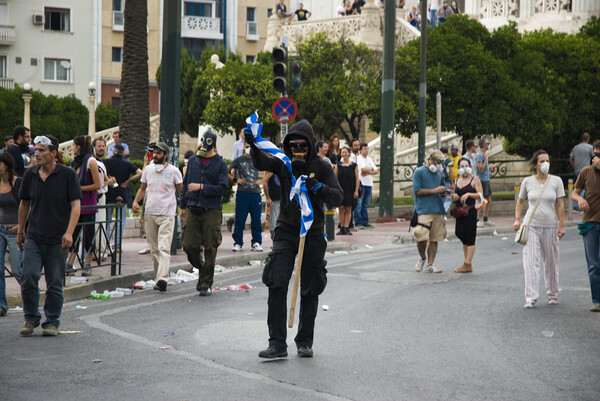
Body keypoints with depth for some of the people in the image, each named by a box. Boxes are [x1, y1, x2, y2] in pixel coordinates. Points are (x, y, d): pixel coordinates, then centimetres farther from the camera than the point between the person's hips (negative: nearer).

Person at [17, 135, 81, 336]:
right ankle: (31, 318, 10)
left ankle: (52, 322, 16)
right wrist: (20, 231, 18)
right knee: (29, 277, -7)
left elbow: (76, 205, -7)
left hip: (57, 239, -2)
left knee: (55, 282, 3)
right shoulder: (30, 174, 4)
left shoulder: (67, 174, -6)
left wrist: (69, 232, -17)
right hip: (33, 237, 2)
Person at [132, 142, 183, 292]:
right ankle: (157, 277, 16)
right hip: (150, 213, 5)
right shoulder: (148, 169, 11)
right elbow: (142, 188, 21)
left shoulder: (173, 171, -1)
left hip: (167, 214, -5)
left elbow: (181, 191, 5)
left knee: (164, 248, -16)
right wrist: (136, 201, 4)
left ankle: (162, 279, -26)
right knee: (154, 249, 8)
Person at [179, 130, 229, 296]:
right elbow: (186, 183, 17)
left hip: (211, 211, -3)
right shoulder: (193, 160, 10)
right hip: (192, 209, 3)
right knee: (189, 245, -1)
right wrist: (182, 206, 14)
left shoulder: (220, 164, -2)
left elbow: (223, 189, -8)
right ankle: (202, 269, 25)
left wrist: (201, 187, -15)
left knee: (210, 248, -1)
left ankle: (206, 283, 9)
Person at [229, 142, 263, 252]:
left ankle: (256, 243, 8)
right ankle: (238, 243, 3)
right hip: (242, 193, -2)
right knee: (240, 220, -3)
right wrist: (235, 179, -3)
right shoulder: (239, 160, 6)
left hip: (255, 193, 2)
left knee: (256, 219, 2)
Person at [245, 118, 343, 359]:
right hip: (286, 232, 0)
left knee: (310, 291, 7)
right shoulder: (283, 163, 2)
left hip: (313, 234, 0)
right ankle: (277, 343, -8)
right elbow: (261, 163, -16)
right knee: (277, 286, -11)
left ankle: (305, 342, 20)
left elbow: (337, 198, -7)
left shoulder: (322, 167, -1)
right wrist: (253, 145, -35)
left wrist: (318, 187, -24)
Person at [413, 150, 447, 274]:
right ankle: (422, 258, 12)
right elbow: (417, 191, -9)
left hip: (438, 210, 6)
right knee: (421, 237, -14)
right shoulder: (419, 172, -1)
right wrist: (435, 190, -12)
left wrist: (445, 191, 5)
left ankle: (430, 265, 9)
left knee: (434, 239, 4)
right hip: (423, 211, -6)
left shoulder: (440, 174, 18)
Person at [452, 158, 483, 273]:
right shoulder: (457, 180, 15)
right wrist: (454, 197, 2)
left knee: (469, 238, -6)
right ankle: (468, 264, 18)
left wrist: (469, 194, -23)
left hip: (470, 211, -7)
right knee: (463, 238, 10)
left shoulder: (474, 179, -3)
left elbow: (480, 195, -10)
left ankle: (467, 264, -7)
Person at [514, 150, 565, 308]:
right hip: (531, 225, 0)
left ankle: (552, 293, 25)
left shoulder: (556, 181, 2)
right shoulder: (527, 182, 3)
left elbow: (560, 205, 1)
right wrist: (517, 219, 1)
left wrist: (561, 226, -4)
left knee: (551, 261, 8)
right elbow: (520, 202, 14)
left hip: (550, 226, 0)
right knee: (531, 261, -8)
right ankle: (530, 297, -8)